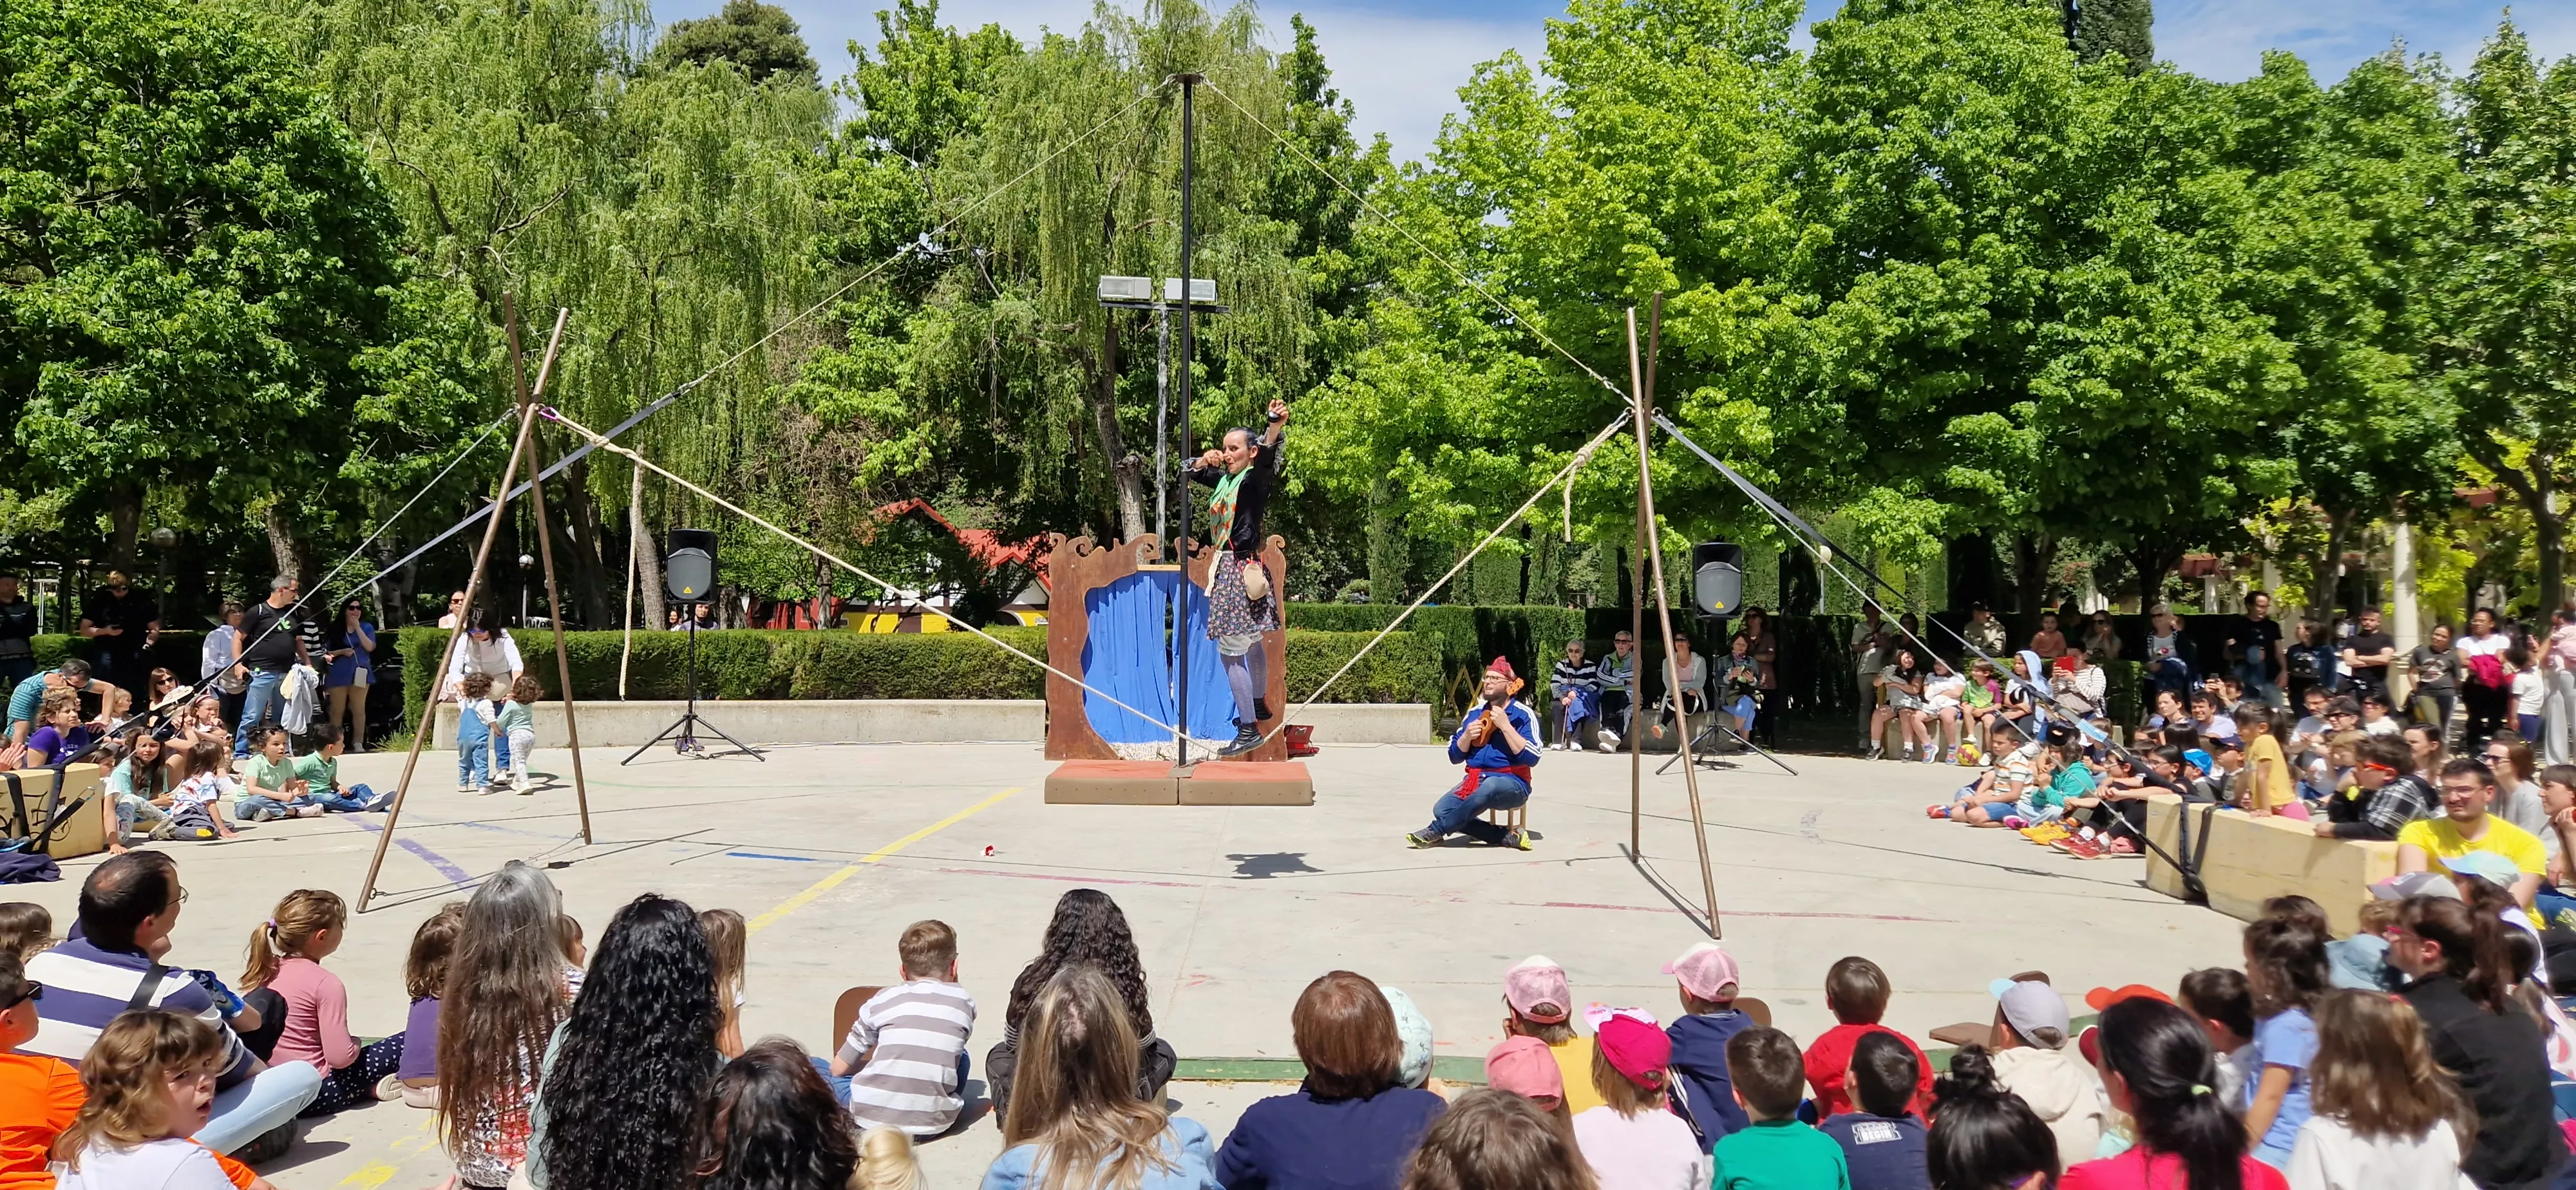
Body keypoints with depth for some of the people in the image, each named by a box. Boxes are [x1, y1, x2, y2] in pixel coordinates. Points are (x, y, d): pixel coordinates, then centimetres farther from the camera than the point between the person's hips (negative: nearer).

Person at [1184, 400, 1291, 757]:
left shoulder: (1255, 480, -11)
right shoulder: (1224, 479, 11)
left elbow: (1266, 459, -32)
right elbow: (1189, 473, 25)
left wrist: (1276, 428, -52)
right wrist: (1204, 462, 2)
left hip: (1241, 569, -9)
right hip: (1226, 567, 9)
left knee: (1231, 651, -10)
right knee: (1251, 642, 24)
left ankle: (1249, 728, -7)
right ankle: (1259, 705, 40)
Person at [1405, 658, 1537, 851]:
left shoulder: (1523, 715, -4)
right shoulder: (1475, 713, 12)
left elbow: (1531, 758, -16)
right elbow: (1455, 756, 13)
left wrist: (1505, 726, -20)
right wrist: (1467, 736, -7)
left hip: (1511, 783, -5)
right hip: (1476, 780, 6)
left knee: (1490, 787, -41)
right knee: (1442, 809, -21)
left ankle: (1437, 831, -26)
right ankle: (1507, 837, -18)